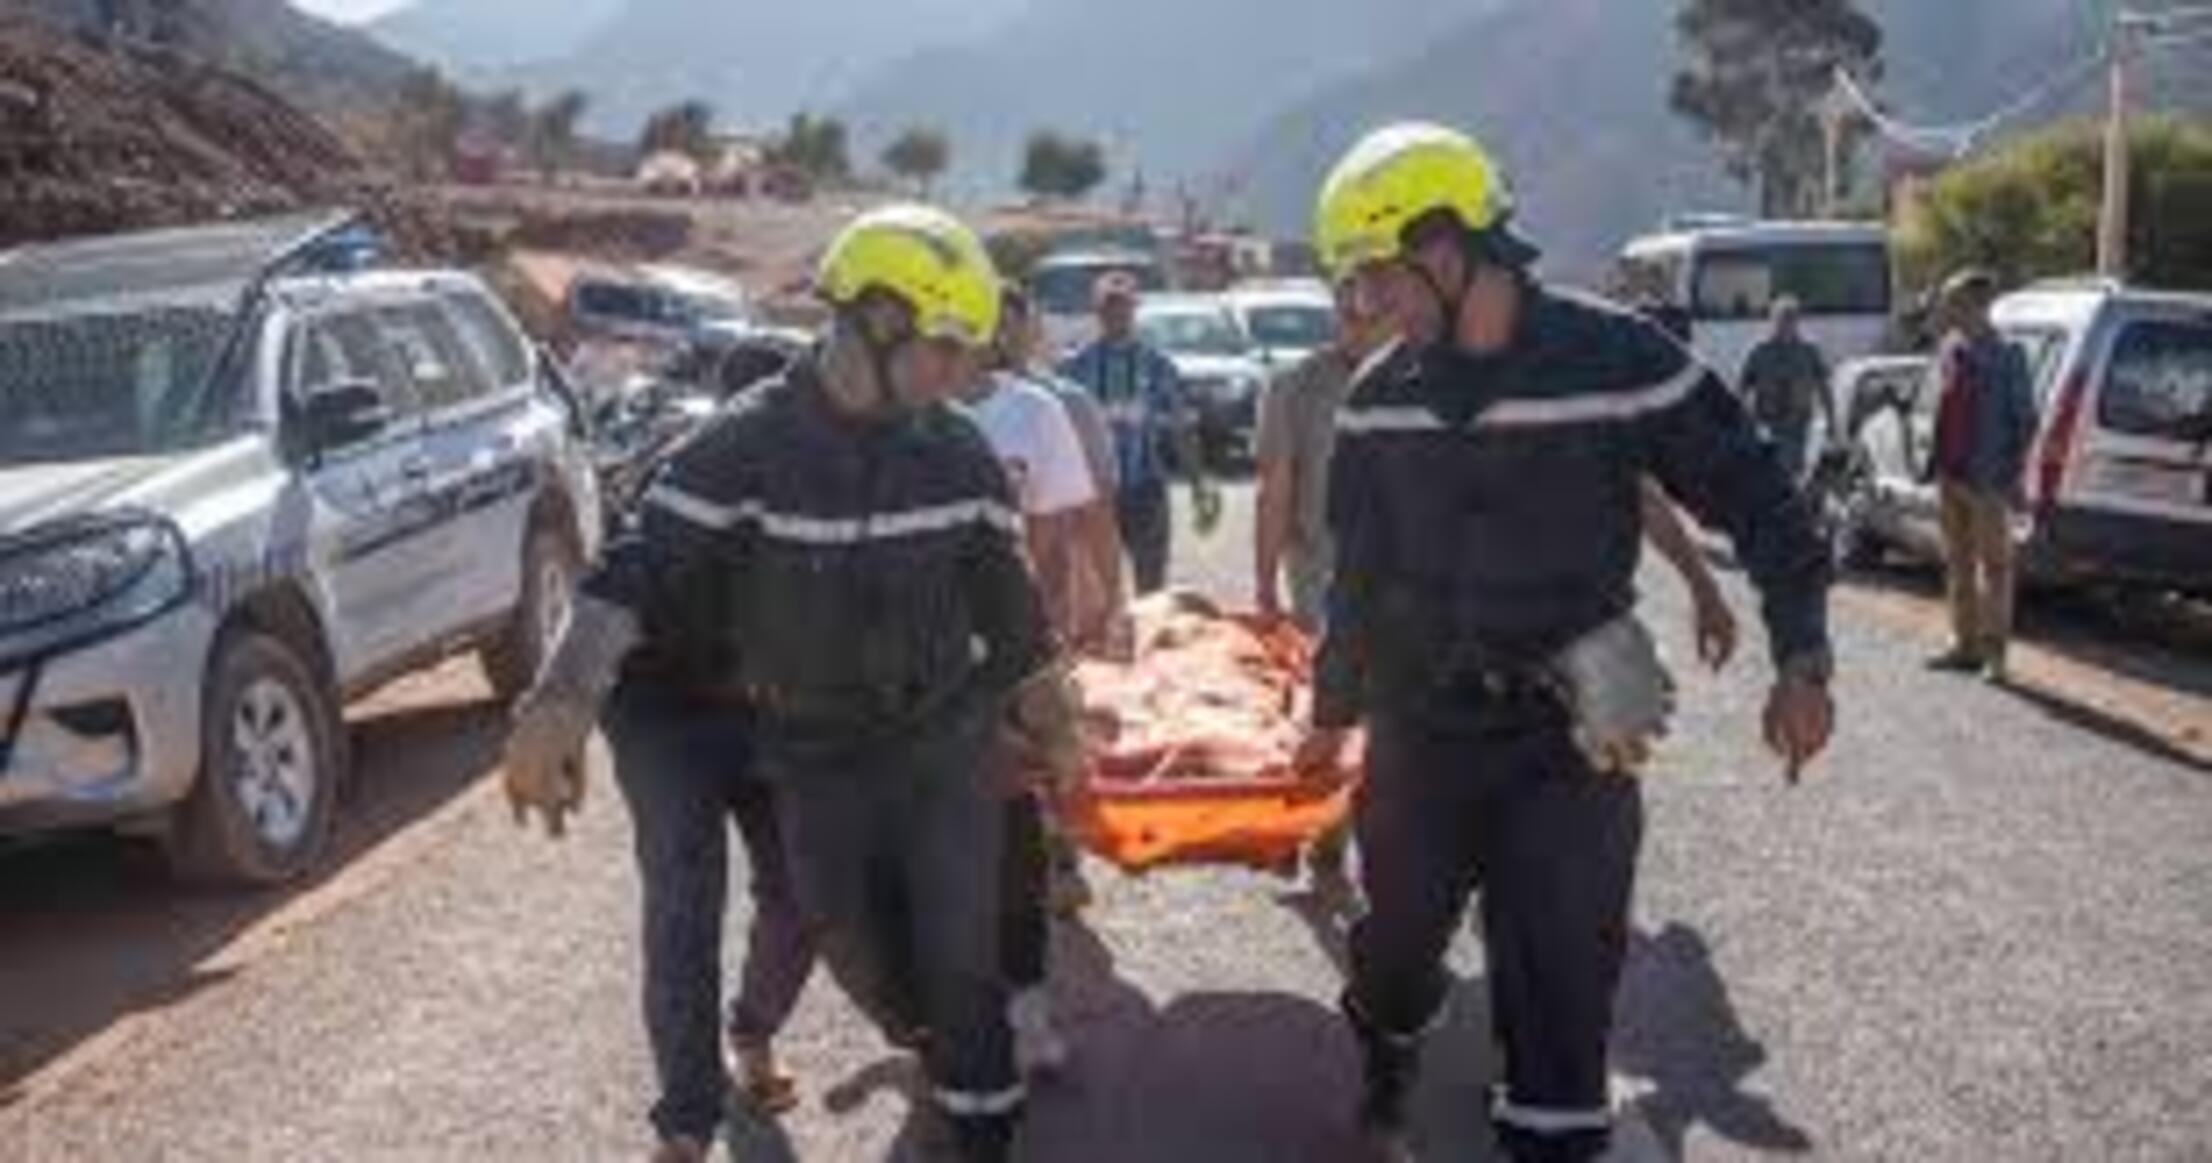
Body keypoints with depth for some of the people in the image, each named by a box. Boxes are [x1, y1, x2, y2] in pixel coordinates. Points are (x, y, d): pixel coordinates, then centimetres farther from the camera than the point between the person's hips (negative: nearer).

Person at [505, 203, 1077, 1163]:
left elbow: (1004, 586, 7)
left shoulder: (958, 453, -5)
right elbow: (642, 569, -21)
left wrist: (1040, 697, 17)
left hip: (948, 745, 1)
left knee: (960, 961, -2)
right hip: (817, 761, -1)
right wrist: (562, 702, -33)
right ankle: (943, 1057, 44)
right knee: (866, 963, 12)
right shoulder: (746, 446, -17)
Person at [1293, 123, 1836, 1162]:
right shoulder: (1380, 399, 2)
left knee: (1560, 965, -4)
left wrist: (1801, 660, -10)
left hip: (1568, 736, -3)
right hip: (1419, 725, 4)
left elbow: (1759, 504, -4)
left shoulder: (1619, 359, -12)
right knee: (1399, 929, 16)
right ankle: (1387, 1049, 46)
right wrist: (1335, 708, 19)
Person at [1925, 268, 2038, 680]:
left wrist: (2013, 476, -13)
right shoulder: (1950, 349, 8)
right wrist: (1937, 462, 11)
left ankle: (1995, 649, 7)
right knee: (1958, 563, 14)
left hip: (1986, 478, -7)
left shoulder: (2006, 357, -11)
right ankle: (1965, 644, 23)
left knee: (1994, 565, 1)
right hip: (1950, 474, 7)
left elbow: (2025, 420, -9)